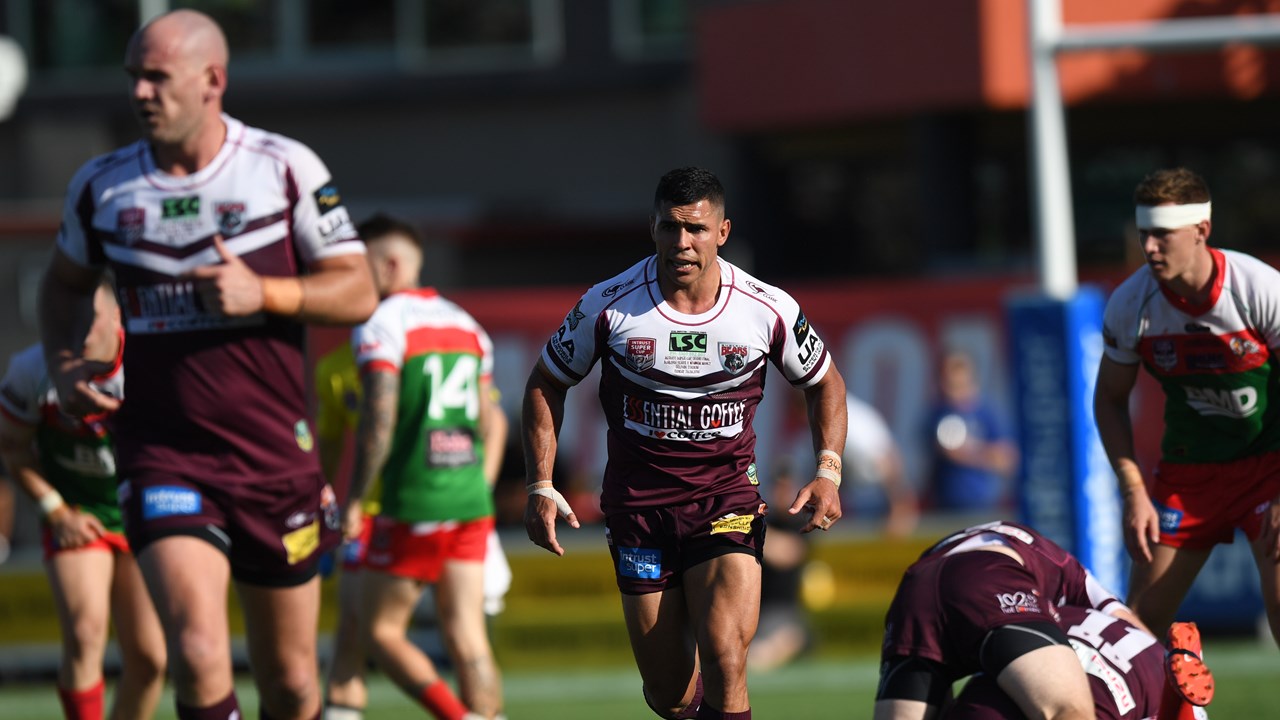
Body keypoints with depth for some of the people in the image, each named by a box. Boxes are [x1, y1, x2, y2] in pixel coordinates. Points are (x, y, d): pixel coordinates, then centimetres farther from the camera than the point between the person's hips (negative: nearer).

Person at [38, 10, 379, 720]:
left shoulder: (285, 168, -2)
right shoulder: (101, 186, 4)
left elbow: (358, 293, -1)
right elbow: (65, 282, 23)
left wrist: (264, 293, -17)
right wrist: (63, 364, 5)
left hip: (277, 456, 0)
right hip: (164, 457, 0)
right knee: (198, 658, -21)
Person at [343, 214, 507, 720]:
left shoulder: (381, 324, -7)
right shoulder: (465, 324, 16)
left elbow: (378, 419, -17)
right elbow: (493, 424, 20)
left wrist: (353, 500, -12)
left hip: (413, 506, -7)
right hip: (472, 504, 7)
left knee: (380, 630, 2)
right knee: (465, 636, 5)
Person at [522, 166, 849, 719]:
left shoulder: (767, 310, -6)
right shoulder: (609, 306, -8)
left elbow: (824, 383, 11)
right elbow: (546, 384, 6)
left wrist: (827, 474, -3)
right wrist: (541, 487, -2)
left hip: (728, 500, -1)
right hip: (638, 503, 1)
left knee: (725, 660, -20)